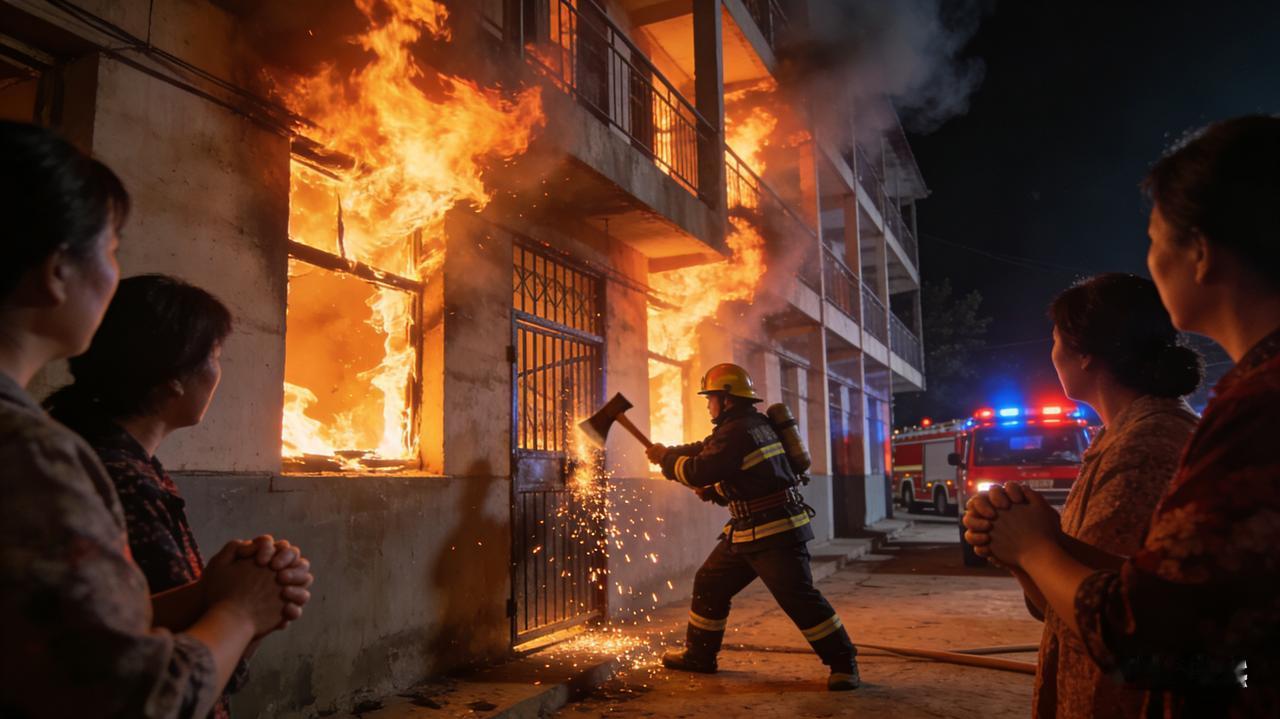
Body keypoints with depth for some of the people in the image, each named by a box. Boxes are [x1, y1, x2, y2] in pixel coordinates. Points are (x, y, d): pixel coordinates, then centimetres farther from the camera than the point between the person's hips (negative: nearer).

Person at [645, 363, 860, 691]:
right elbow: (706, 450, 24)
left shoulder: (737, 432, -20)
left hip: (775, 533, -11)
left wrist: (666, 458, -5)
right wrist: (670, 453, 14)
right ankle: (699, 655, 26)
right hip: (746, 531, 11)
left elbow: (699, 471, -21)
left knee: (798, 597, -9)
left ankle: (843, 663, 3)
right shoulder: (753, 424, 12)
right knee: (709, 584, 15)